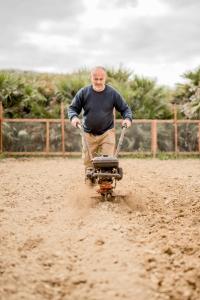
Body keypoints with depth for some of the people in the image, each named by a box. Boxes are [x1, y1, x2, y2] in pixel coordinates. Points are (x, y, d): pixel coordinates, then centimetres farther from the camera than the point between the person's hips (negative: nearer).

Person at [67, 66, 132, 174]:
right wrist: (73, 117, -16)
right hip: (88, 134, 1)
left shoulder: (113, 93, -2)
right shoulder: (83, 92, -2)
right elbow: (72, 108, 5)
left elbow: (125, 109, 6)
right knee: (89, 165, 5)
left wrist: (127, 118, -14)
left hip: (107, 133, -1)